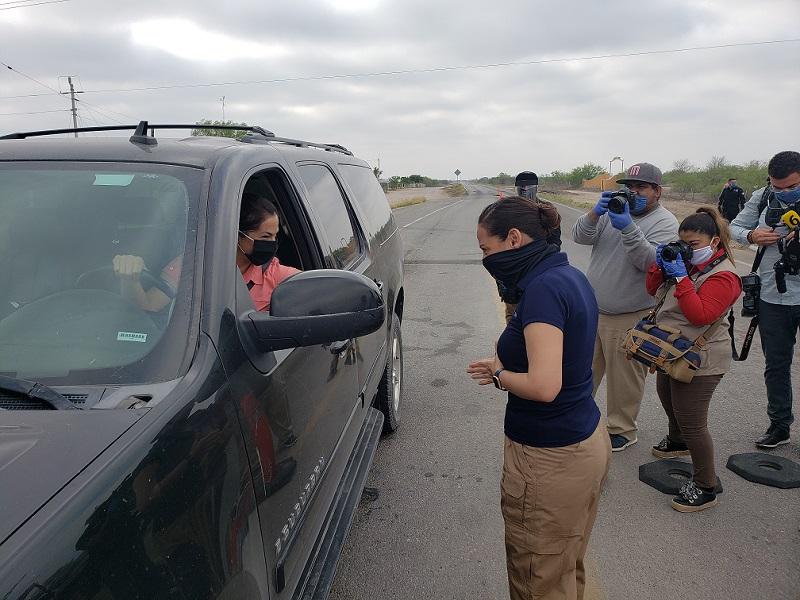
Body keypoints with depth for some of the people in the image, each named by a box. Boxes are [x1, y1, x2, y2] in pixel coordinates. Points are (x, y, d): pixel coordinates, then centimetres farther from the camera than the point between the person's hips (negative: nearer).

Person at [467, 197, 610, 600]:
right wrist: (506, 366, 4)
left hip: (551, 460, -9)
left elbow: (544, 386, -30)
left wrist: (499, 375, -11)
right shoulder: (569, 276, 5)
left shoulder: (544, 287, -23)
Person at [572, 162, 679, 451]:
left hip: (630, 318, -5)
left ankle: (621, 430, 27)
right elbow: (580, 237, -3)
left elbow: (650, 261, -23)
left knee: (623, 377, 8)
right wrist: (595, 213, -22)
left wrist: (627, 228, -33)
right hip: (592, 309, 5)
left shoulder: (665, 222, -9)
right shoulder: (614, 209, 6)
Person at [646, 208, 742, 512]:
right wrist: (660, 264, -9)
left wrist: (681, 277, -31)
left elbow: (700, 315, -30)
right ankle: (677, 442, 58)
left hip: (699, 361, -10)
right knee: (668, 400, 31)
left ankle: (705, 488, 7)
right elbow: (653, 290, 8)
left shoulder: (723, 276, -20)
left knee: (692, 423, -7)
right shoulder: (686, 261, 6)